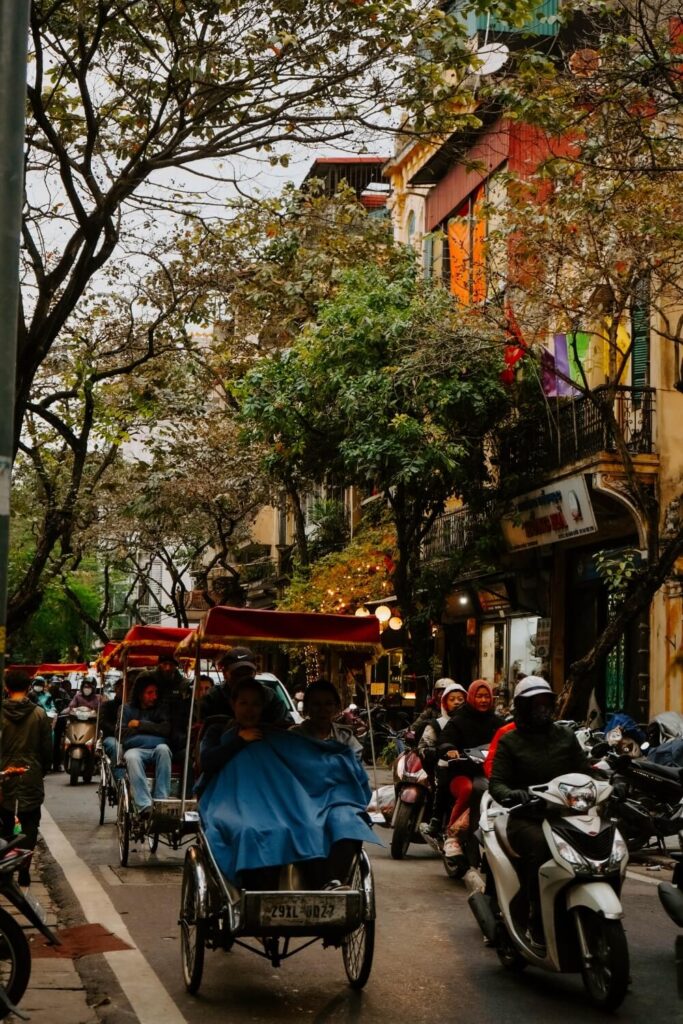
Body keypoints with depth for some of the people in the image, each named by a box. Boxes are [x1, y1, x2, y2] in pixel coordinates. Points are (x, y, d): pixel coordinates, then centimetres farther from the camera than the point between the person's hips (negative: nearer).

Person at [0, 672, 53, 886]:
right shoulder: (39, 714, -6)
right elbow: (47, 748, -1)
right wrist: (43, 770, 14)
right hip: (31, 778, 0)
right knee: (29, 825, 7)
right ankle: (24, 869, 0)